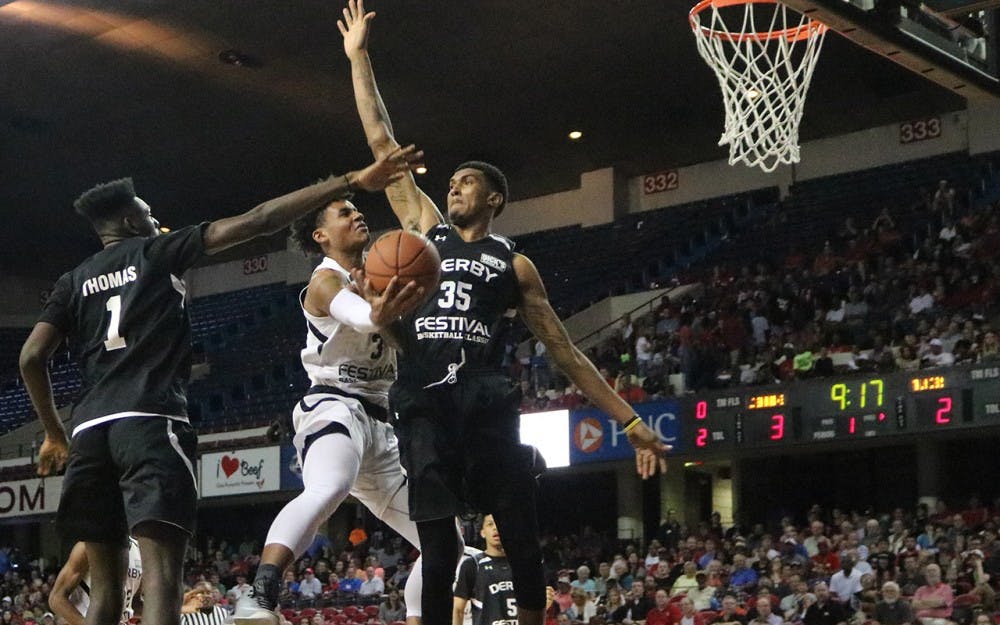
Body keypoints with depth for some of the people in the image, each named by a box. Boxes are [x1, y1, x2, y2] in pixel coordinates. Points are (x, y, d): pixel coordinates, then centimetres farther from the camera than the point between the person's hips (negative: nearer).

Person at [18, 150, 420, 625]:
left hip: (89, 428, 5)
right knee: (161, 573, -14)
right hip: (151, 421, -5)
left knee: (105, 585, 11)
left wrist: (54, 434, 25)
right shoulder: (158, 251, 10)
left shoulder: (73, 281, 21)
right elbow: (257, 222, 3)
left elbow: (31, 358, 11)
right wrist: (352, 182, 1)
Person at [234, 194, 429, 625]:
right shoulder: (327, 280, -5)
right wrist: (375, 315, -54)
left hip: (378, 421, 9)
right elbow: (355, 314, -30)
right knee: (327, 489, -41)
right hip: (334, 406, -9)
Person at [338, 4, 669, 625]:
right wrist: (359, 58, 18)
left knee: (522, 542, -3)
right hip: (425, 404, 1)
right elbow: (383, 142, 19)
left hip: (488, 405, -1)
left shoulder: (514, 264, 15)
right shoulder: (424, 229, 20)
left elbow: (564, 350, 13)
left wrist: (631, 422, 8)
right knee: (438, 549, -4)